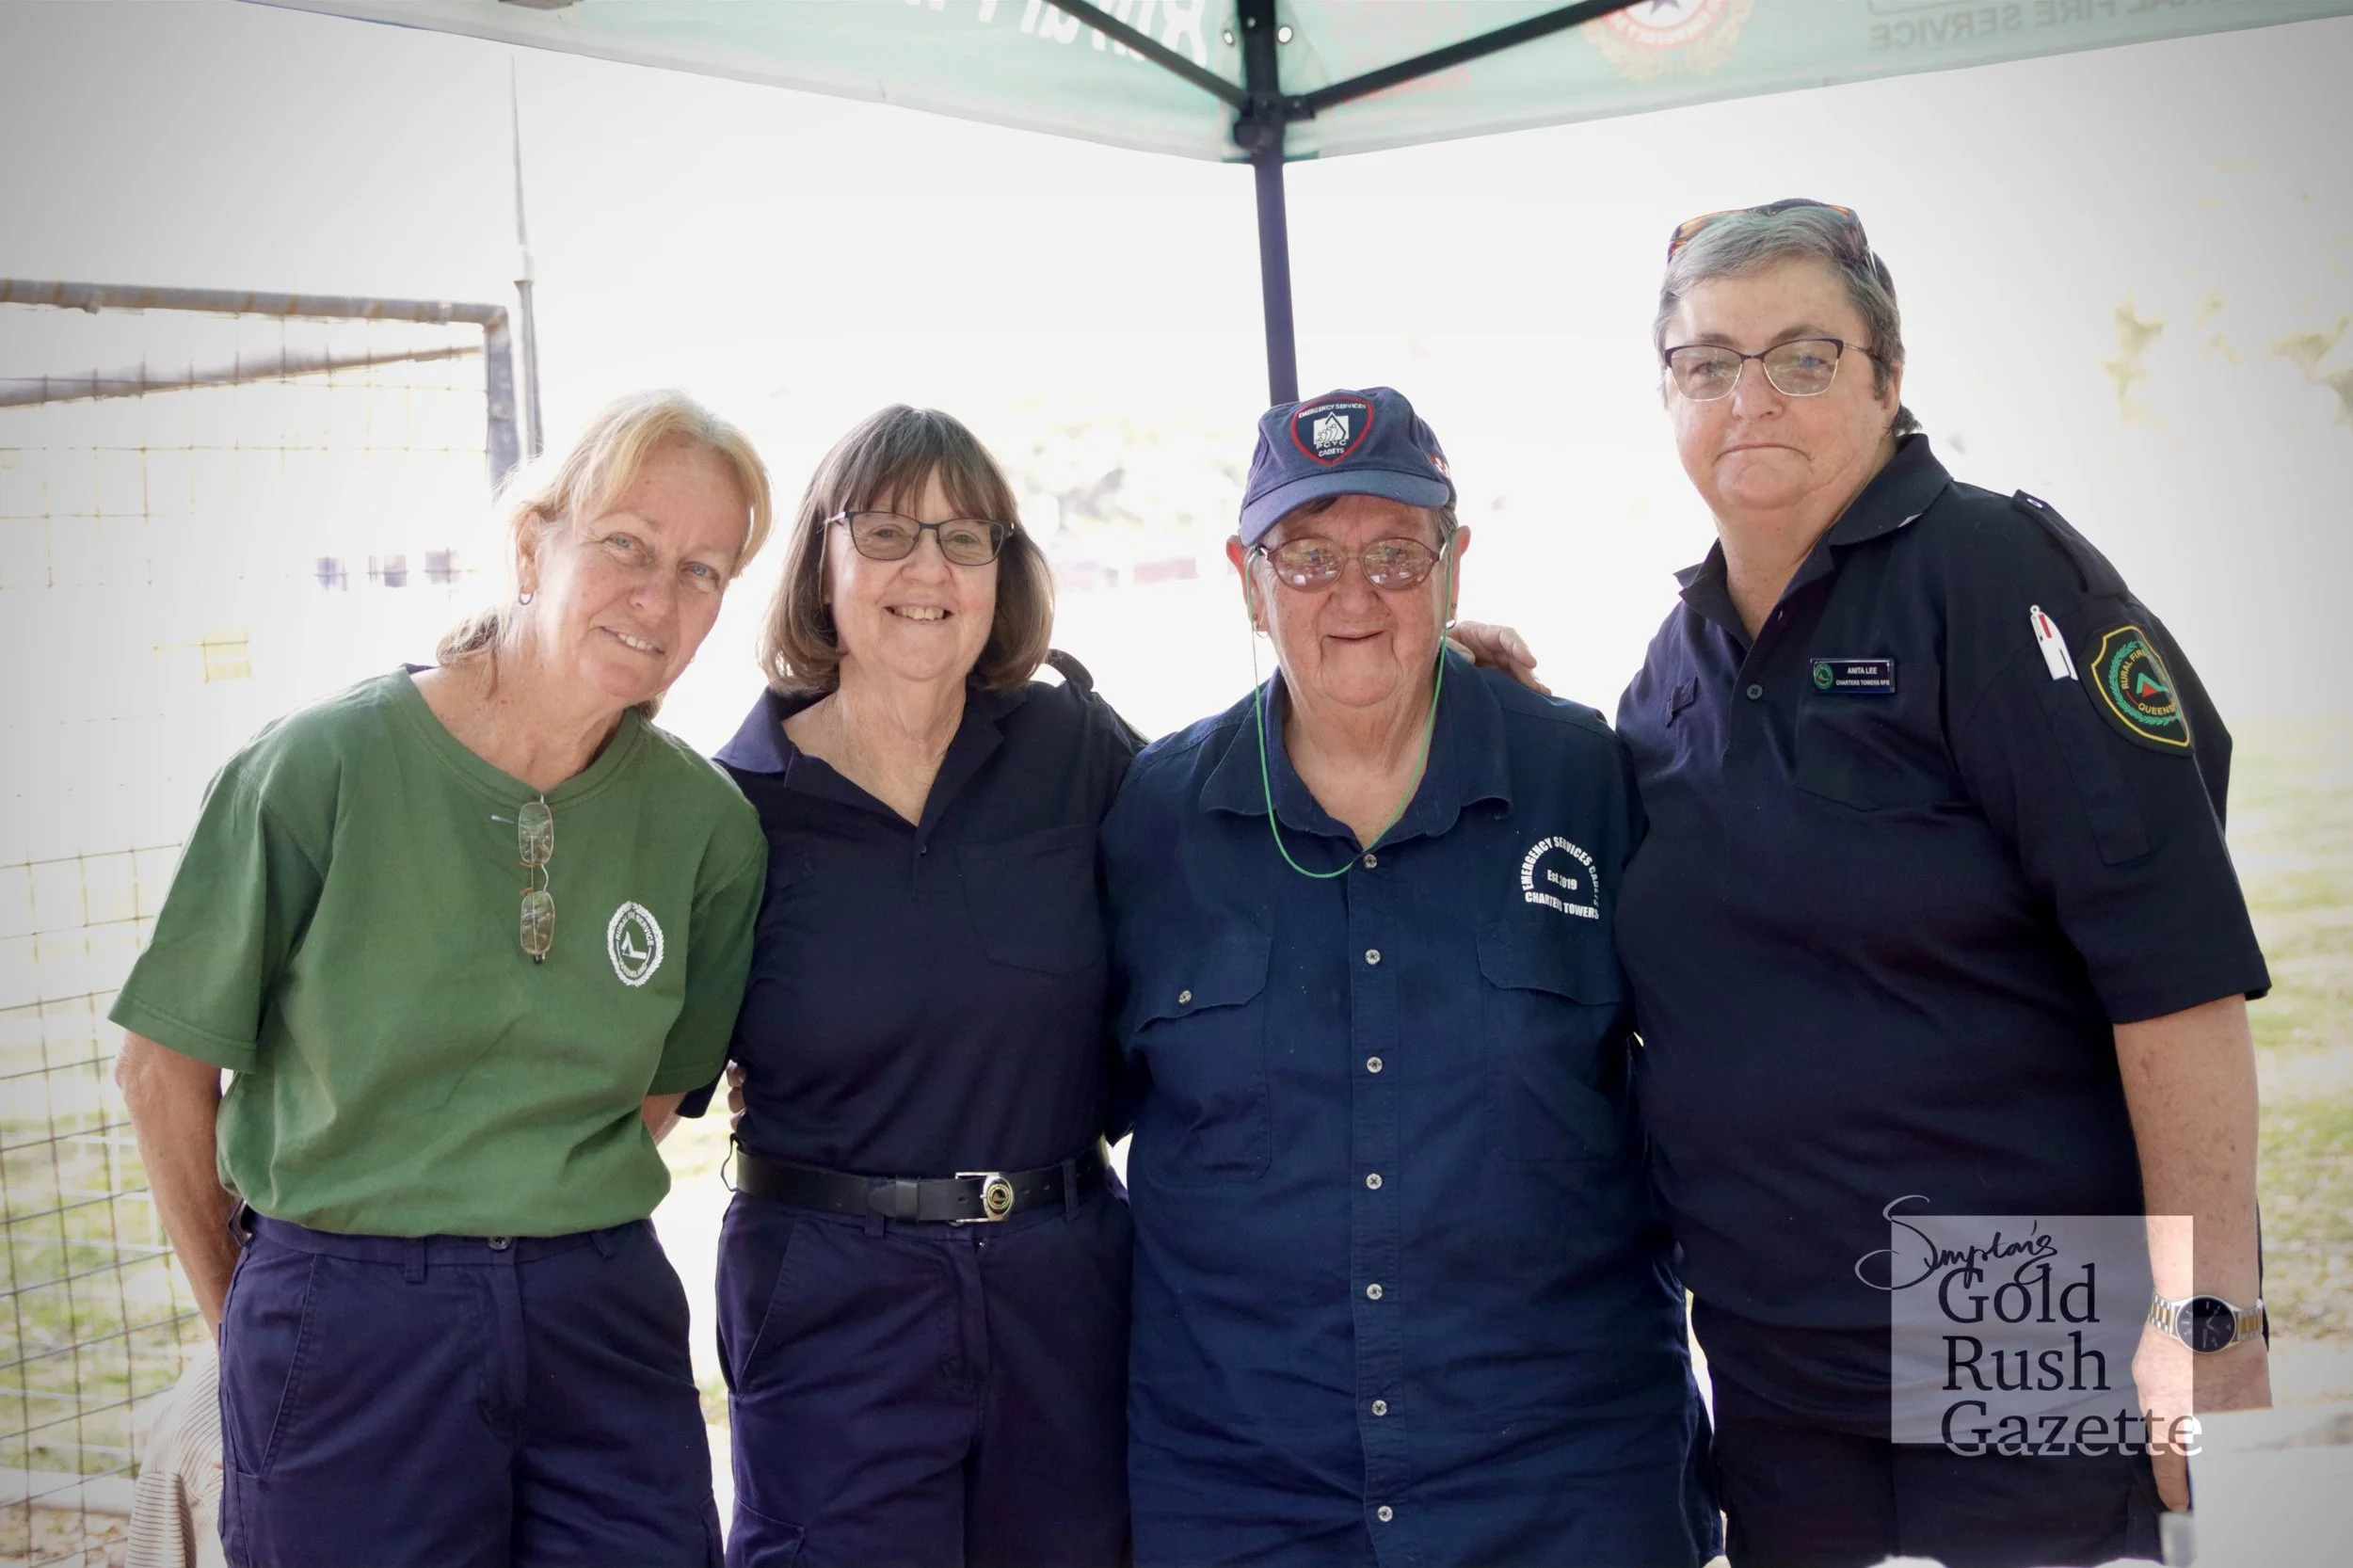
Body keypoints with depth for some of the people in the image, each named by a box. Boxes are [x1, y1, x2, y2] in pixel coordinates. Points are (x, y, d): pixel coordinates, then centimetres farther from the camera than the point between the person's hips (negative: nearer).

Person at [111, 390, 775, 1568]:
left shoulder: (707, 823, -2)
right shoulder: (323, 767, -11)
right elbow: (167, 1071, -1)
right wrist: (246, 1314, 7)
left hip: (604, 1326, 3)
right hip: (348, 1326, -3)